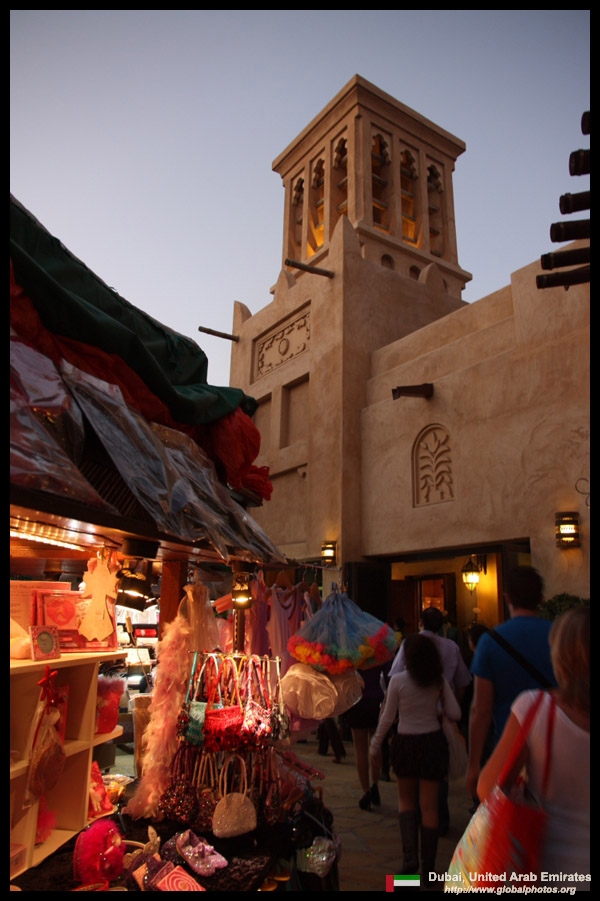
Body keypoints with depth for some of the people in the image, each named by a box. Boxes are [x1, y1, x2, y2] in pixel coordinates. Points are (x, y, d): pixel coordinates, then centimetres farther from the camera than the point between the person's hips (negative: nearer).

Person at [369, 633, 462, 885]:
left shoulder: (398, 680, -13)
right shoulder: (439, 680, -7)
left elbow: (387, 718, -7)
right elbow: (455, 714, -4)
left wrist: (375, 745, 6)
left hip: (406, 743, -1)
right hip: (433, 742, 2)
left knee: (406, 801, 21)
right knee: (429, 805, 12)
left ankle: (410, 857, 9)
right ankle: (427, 869, 20)